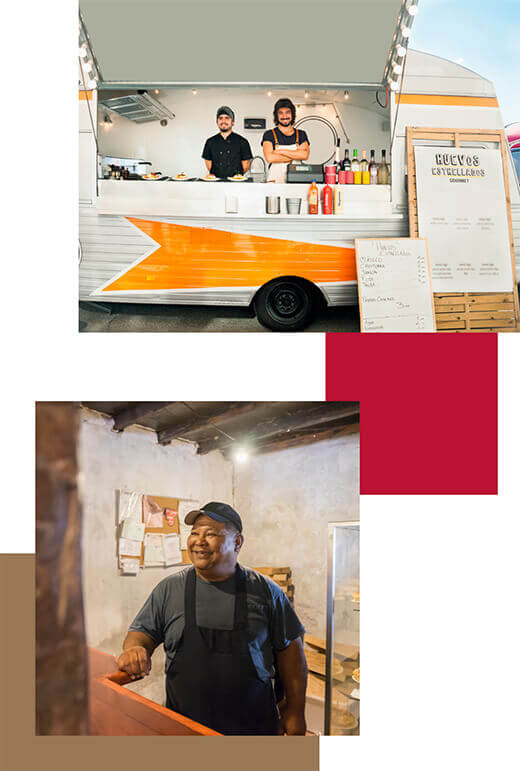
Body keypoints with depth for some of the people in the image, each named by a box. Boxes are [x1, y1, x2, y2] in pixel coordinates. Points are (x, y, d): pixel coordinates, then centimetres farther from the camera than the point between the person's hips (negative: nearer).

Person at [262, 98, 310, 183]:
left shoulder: (301, 134, 14)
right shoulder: (269, 135, 7)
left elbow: (305, 155, -3)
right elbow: (269, 157, -9)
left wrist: (281, 151, -6)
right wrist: (295, 156, -3)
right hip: (275, 181, -2)